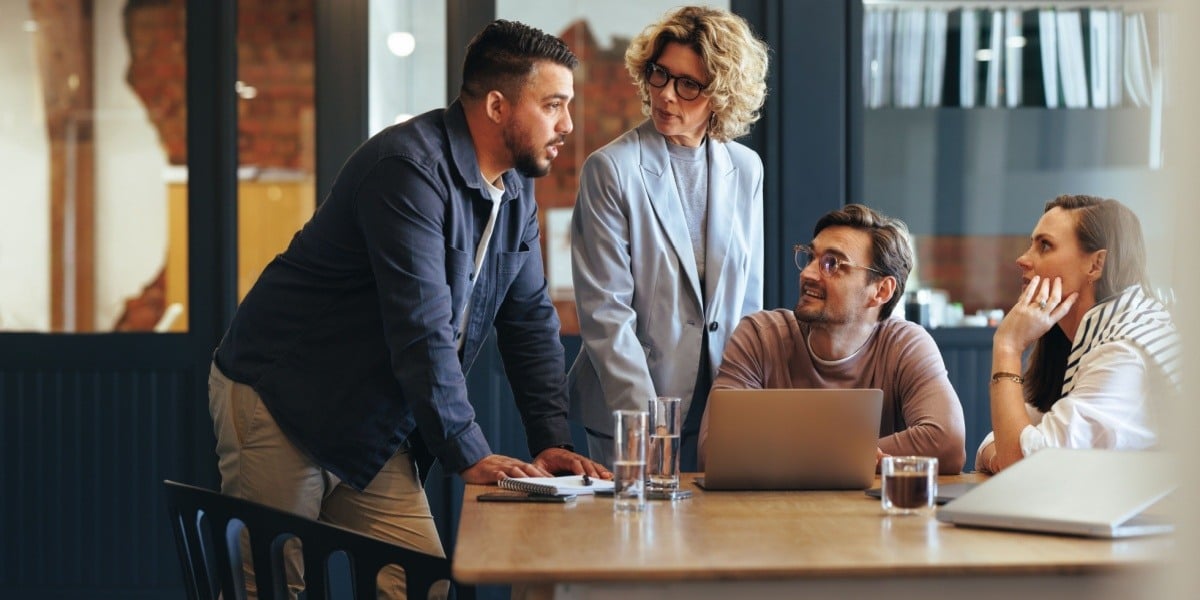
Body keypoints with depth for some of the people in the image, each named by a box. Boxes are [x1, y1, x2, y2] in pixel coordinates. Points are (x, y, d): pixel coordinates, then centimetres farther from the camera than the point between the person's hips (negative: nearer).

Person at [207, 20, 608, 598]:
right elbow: (421, 328, -27)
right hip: (279, 406, -8)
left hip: (373, 430, 8)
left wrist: (552, 441, -3)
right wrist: (470, 455, -26)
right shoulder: (409, 167, -23)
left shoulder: (515, 189, 6)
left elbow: (531, 318, 8)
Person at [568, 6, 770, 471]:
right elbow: (603, 311, -12)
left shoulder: (745, 170, 5)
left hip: (723, 413, 4)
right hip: (628, 415, -4)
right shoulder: (611, 169, -9)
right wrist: (645, 419, -17)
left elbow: (749, 297, 11)